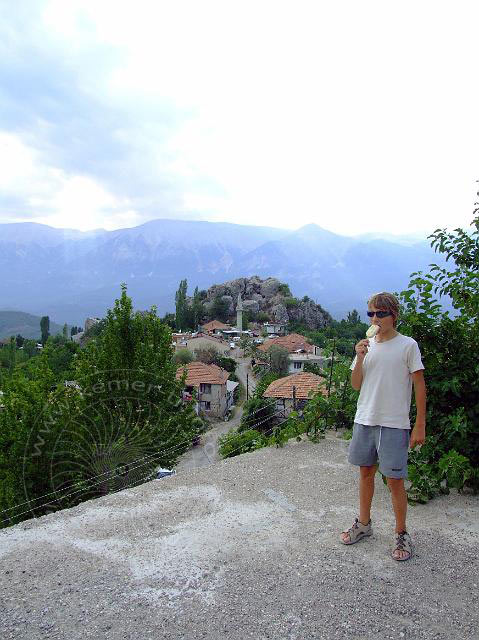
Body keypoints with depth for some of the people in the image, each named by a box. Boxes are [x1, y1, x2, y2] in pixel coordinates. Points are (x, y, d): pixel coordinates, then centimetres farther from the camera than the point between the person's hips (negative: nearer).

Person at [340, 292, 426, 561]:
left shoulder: (408, 345, -5)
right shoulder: (367, 345, 8)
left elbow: (419, 385, -5)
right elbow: (356, 385, 6)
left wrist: (420, 425, -8)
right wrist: (360, 358, -10)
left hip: (394, 424, -5)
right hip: (365, 420, 5)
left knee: (395, 480, 2)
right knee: (366, 472, 16)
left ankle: (402, 534, 22)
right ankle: (364, 524, 33)